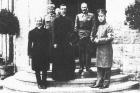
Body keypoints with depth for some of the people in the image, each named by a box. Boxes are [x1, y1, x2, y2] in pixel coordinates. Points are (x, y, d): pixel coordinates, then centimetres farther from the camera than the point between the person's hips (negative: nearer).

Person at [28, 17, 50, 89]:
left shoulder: (46, 31, 8)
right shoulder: (32, 32, 7)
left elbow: (48, 42, 6)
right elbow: (30, 43, 6)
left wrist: (48, 52, -1)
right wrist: (29, 53, 0)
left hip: (44, 53, 0)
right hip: (35, 53, 0)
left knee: (44, 70, 2)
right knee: (37, 70, 4)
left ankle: (43, 83, 13)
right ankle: (39, 83, 15)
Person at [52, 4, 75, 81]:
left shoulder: (69, 20, 9)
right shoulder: (57, 20, 3)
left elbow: (71, 31, 7)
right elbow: (55, 32, -1)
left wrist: (70, 41, -2)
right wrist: (55, 42, -8)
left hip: (68, 42, 2)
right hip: (59, 42, -2)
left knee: (69, 59, 2)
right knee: (59, 60, 1)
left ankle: (69, 74, 12)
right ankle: (58, 75, 10)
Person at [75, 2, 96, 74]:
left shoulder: (91, 15, 8)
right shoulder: (78, 16, 12)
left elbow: (93, 26, 5)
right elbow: (76, 26, 10)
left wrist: (92, 34, -5)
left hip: (88, 35, -1)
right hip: (80, 35, 1)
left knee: (88, 51, 0)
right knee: (81, 51, 1)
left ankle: (88, 66, 8)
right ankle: (81, 67, 7)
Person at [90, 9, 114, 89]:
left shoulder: (108, 26, -10)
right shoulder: (99, 26, 12)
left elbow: (110, 38, -16)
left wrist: (99, 40, -17)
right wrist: (95, 39, 0)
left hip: (106, 49, -7)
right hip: (99, 48, 7)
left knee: (106, 66, 1)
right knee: (99, 66, 10)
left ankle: (106, 83, 10)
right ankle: (99, 82, 17)